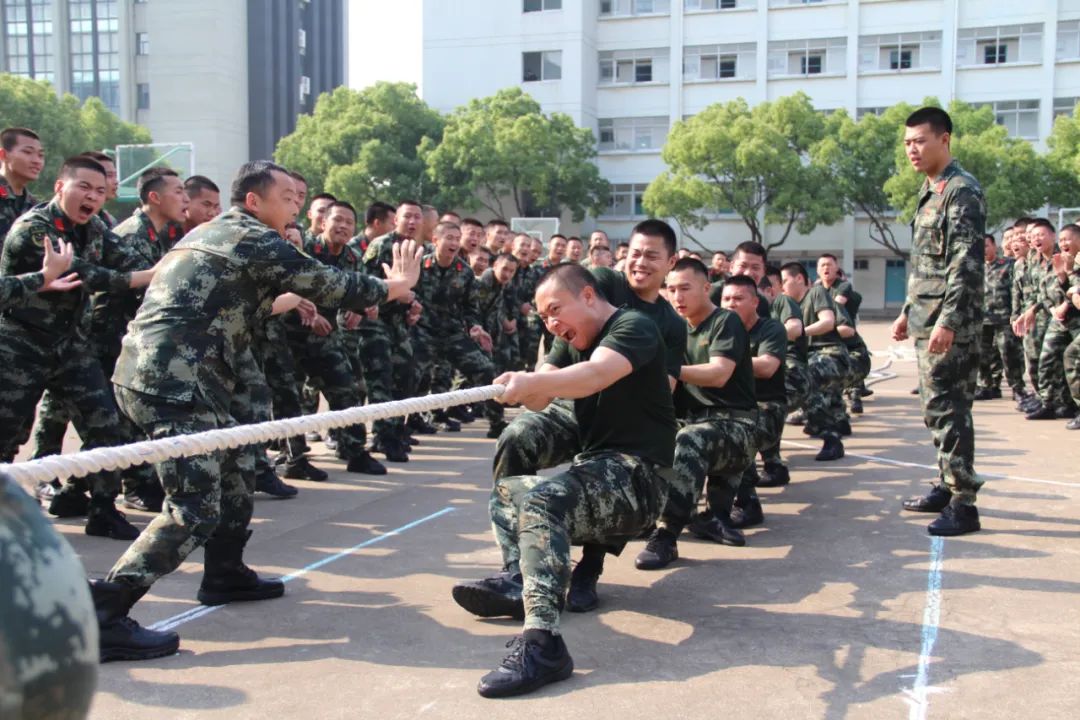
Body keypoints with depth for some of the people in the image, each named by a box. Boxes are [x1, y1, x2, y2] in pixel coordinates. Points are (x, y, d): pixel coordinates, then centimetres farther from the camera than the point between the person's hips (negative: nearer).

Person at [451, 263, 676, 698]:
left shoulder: (633, 327, -9)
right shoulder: (572, 341, 17)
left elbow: (595, 375, -31)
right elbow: (541, 399, 0)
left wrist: (532, 382, -46)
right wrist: (521, 386, -23)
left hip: (638, 474, -10)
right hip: (595, 468, 10)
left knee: (542, 499, -32)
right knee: (507, 491, 18)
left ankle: (542, 642, -40)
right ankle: (517, 580, -7)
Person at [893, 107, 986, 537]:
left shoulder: (962, 191, -12)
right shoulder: (930, 192, 17)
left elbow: (966, 263, -20)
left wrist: (948, 321, -25)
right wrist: (909, 312, 21)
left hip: (950, 322, -10)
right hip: (926, 319, 10)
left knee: (948, 407, -8)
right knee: (935, 406, 14)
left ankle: (963, 504, -3)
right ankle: (947, 487, 25)